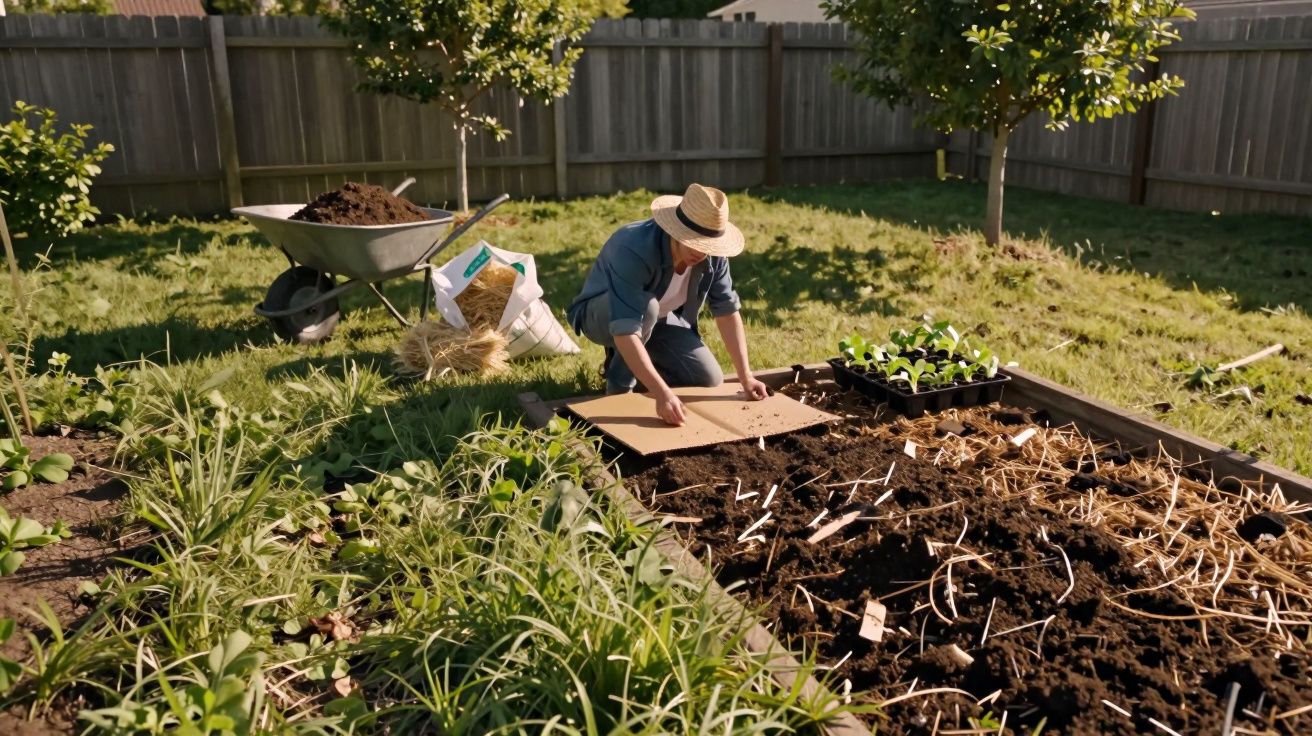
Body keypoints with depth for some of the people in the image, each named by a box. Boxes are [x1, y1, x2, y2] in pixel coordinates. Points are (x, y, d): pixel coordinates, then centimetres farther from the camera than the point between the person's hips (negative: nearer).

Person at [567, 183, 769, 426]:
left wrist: (746, 377, -18)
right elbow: (625, 331, -46)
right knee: (647, 306, -39)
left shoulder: (711, 253, -21)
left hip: (658, 318, 6)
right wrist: (662, 394, -52)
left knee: (710, 381, -7)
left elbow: (727, 310, -13)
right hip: (601, 314, -5)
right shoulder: (634, 251, -40)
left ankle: (641, 364, 17)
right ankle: (619, 383, -14)